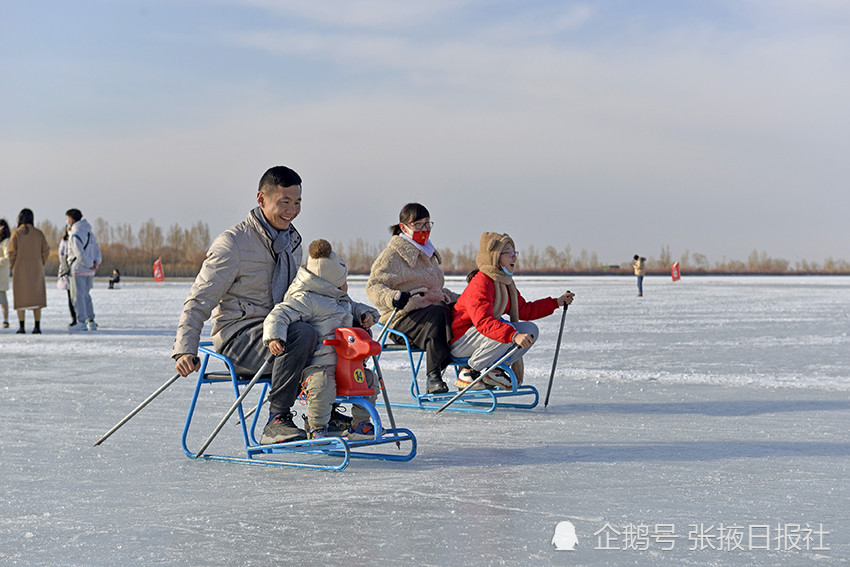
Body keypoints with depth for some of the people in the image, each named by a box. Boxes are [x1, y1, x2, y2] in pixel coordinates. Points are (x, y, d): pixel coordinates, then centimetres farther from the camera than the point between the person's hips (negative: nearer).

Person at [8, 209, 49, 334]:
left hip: (20, 269, -2)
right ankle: (37, 326, 0)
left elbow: (12, 252, -9)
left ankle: (22, 327, 0)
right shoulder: (39, 233, 2)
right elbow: (45, 251, -1)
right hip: (36, 269, 2)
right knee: (36, 296, 6)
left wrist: (12, 267, 6)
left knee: (21, 297, 4)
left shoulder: (16, 233, -5)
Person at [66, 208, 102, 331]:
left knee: (78, 296, -3)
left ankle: (82, 322, -6)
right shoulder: (89, 233, 14)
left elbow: (80, 254, -21)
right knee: (86, 295, 16)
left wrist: (90, 264, -11)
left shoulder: (75, 235, -14)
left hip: (78, 270, -8)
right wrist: (97, 261, 0)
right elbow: (96, 249, 13)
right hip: (90, 271, 8)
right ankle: (91, 321, 13)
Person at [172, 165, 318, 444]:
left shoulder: (292, 241, 14)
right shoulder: (233, 243, -10)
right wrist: (184, 350, -25)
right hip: (238, 337, -7)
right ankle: (276, 422, -28)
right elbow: (199, 302, -12)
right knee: (302, 334, -35)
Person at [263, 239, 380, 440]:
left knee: (369, 379, 8)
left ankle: (359, 423, 21)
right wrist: (274, 337, -35)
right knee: (322, 387, -35)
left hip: (343, 362, 9)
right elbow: (279, 315, -18)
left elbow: (354, 308, 41)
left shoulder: (341, 300, 22)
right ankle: (316, 427, -16)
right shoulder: (305, 300, -10)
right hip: (317, 364, -9)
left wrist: (366, 314, 19)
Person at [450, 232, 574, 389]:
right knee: (506, 332, -33)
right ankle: (469, 371, -19)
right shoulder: (479, 285, -24)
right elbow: (483, 321, -37)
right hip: (460, 341, -10)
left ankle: (494, 370, 4)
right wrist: (514, 335, -49)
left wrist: (557, 302, 16)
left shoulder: (505, 283, 9)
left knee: (530, 330, -1)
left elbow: (525, 310, 20)